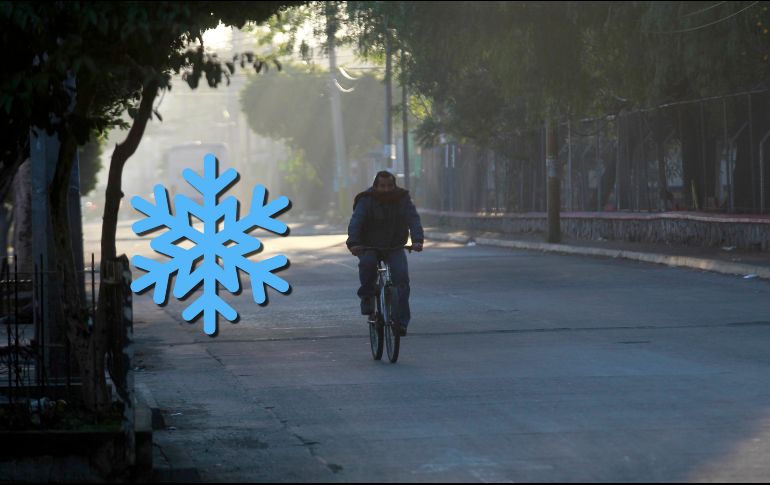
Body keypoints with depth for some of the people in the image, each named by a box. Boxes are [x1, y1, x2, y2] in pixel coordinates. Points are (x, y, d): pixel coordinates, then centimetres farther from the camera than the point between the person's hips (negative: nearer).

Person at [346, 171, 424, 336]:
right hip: (369, 247, -1)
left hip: (394, 248, 1)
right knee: (367, 263, -35)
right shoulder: (366, 200, -12)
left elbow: (413, 220, -17)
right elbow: (355, 222, -25)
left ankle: (400, 321, -21)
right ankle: (367, 296, -9)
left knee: (401, 276, -22)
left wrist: (417, 240, -36)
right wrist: (354, 243, -43)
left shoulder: (403, 199, -5)